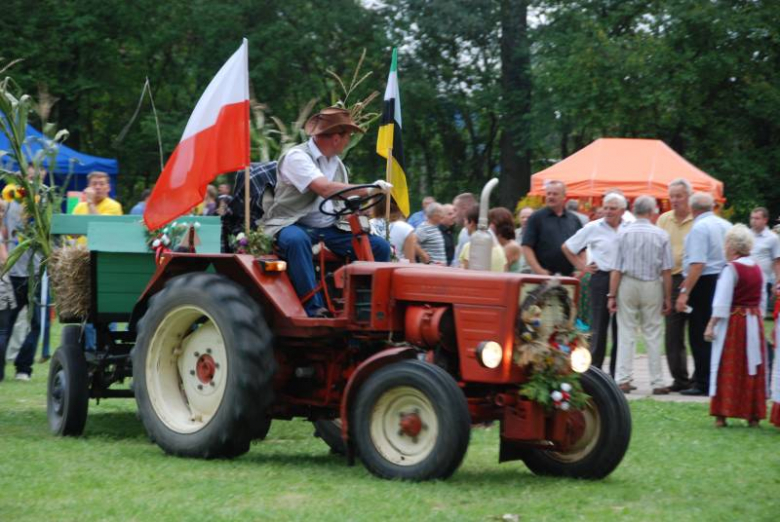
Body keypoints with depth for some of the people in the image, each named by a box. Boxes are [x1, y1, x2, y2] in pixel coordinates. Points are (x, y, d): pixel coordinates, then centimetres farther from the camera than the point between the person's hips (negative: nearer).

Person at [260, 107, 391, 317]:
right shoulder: (297, 157, -13)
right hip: (291, 224, -7)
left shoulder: (336, 163, 16)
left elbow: (344, 198, 20)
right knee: (296, 240, -43)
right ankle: (313, 308, -40)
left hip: (329, 228, 7)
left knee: (379, 246, -8)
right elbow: (325, 189, -26)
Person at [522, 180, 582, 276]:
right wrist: (538, 270, -15)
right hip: (545, 275, -4)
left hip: (569, 276, 4)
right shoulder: (536, 218, 2)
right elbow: (526, 247, -4)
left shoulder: (574, 220, 13)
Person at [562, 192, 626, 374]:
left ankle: (617, 373, 12)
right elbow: (567, 247, 9)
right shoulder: (593, 228, 2)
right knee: (599, 326, -2)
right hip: (601, 279, -2)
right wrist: (581, 266, 4)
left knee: (621, 327, 5)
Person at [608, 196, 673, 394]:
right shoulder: (661, 235, -3)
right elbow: (667, 270, -2)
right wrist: (668, 298, 5)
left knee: (626, 334, 5)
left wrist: (612, 295, 0)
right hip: (652, 287, 0)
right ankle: (657, 382, 7)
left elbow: (616, 269, -5)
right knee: (653, 335, 6)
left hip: (628, 285, 0)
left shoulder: (624, 233, -4)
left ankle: (623, 380, 1)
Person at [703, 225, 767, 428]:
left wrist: (711, 325, -13)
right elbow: (762, 300, 12)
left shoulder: (731, 269, -14)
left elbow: (722, 302, -16)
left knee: (727, 369, 0)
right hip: (754, 322, 5)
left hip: (732, 322, -5)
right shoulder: (758, 269, 6)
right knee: (753, 368, 10)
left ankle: (721, 415, -1)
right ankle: (753, 415, 11)